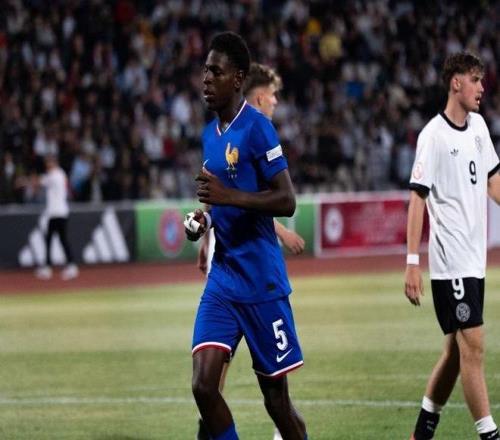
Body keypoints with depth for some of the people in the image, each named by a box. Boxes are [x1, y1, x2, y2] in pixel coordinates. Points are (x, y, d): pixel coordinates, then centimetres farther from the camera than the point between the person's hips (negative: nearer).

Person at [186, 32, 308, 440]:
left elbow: (286, 201, -15)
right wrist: (204, 218, 6)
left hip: (262, 282, -7)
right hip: (222, 280, 7)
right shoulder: (210, 133, 13)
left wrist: (229, 196, -25)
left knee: (276, 397, 3)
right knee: (203, 384, -8)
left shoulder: (256, 128, -11)